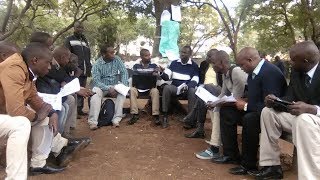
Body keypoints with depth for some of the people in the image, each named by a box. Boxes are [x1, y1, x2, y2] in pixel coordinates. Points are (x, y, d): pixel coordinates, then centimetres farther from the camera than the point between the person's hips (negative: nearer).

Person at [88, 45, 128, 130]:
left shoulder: (117, 59, -3)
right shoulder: (97, 64, -12)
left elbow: (124, 72, -8)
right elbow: (96, 81, -19)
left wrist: (124, 86, -24)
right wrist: (108, 89, -32)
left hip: (115, 85, 2)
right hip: (102, 86, -2)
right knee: (96, 93, -33)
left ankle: (116, 119, -27)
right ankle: (93, 122, -33)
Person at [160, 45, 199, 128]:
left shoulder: (194, 65, 6)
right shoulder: (174, 63, 12)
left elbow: (195, 81, -6)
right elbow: (166, 77, 5)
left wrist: (186, 86, -26)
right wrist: (161, 72, -19)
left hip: (188, 88, -1)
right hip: (175, 87, 1)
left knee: (192, 91, -36)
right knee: (167, 87, -32)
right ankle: (165, 116, -31)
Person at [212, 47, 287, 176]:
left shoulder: (270, 72, -24)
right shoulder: (253, 72, 3)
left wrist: (246, 106, -18)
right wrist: (244, 101, -2)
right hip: (253, 110, 10)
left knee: (249, 119, -36)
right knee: (226, 111, 4)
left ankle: (248, 164, -16)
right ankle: (231, 155, 7)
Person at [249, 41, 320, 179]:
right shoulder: (296, 72, 1)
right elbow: (290, 98, 3)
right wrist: (276, 101, -17)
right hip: (301, 116, 8)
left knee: (304, 120, -37)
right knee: (268, 112, -2)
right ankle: (271, 166, -1)